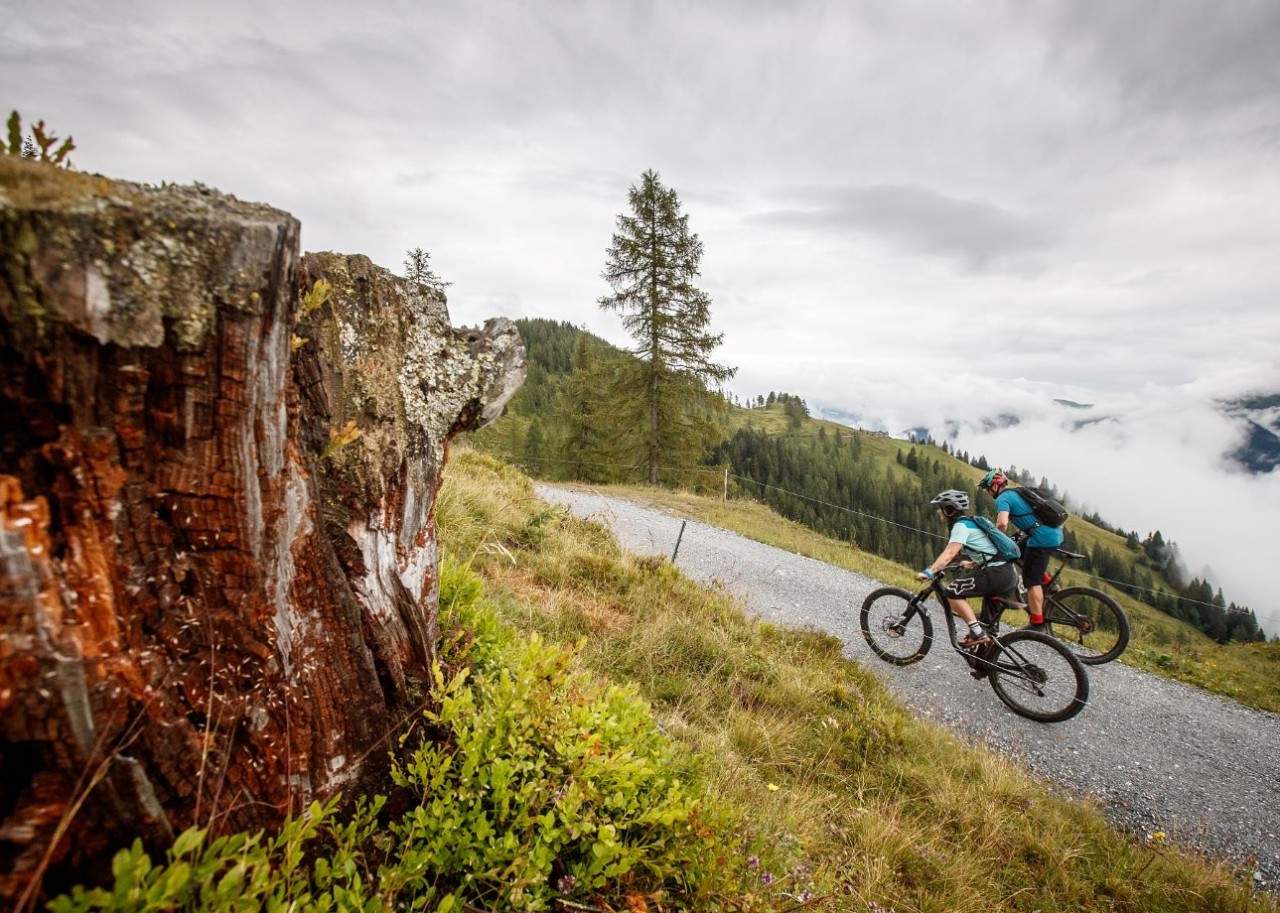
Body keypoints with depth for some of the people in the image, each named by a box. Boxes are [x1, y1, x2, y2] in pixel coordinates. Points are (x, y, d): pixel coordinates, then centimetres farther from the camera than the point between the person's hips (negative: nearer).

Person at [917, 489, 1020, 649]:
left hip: (996, 574, -10)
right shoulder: (971, 522, 17)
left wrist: (929, 572, -28)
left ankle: (978, 633, -8)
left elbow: (949, 553, -24)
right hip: (1008, 574, 10)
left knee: (952, 591, -10)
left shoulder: (961, 525, -11)